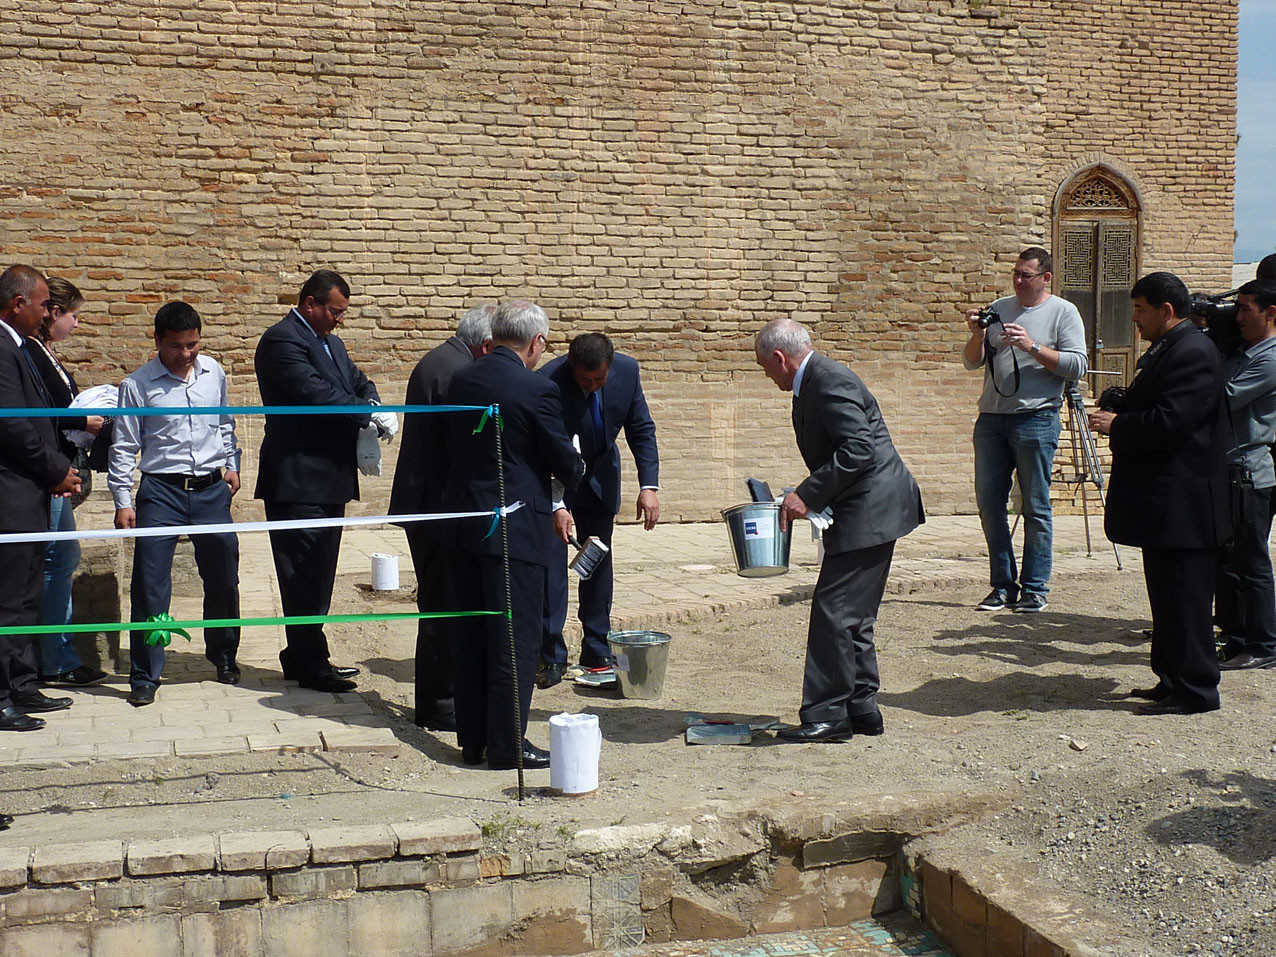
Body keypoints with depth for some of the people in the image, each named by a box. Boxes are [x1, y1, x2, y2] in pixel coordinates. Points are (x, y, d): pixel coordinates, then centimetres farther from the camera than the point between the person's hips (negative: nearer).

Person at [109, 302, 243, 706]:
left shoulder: (213, 373, 5)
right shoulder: (137, 386, -6)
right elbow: (123, 447, -2)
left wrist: (231, 464, 17)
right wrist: (123, 501, -5)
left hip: (212, 490, 3)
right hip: (161, 492, -3)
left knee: (223, 578, 13)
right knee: (150, 585, -4)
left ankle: (224, 657, 34)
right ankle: (144, 676, 5)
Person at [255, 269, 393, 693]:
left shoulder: (332, 344, 19)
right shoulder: (282, 340, -11)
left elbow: (359, 383, 17)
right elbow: (315, 392, -21)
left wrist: (376, 407, -5)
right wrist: (369, 416, -19)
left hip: (330, 479, 10)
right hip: (298, 481, -10)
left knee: (318, 574, 14)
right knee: (303, 575, -4)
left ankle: (302, 657, 23)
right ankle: (310, 665, 1)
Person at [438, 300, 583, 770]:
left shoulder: (461, 380, 5)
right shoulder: (538, 389, -14)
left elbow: (448, 451, 12)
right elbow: (566, 466, -7)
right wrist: (577, 465, 14)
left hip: (462, 521, 7)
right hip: (515, 529, -7)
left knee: (469, 635, 13)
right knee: (516, 636, 0)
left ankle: (472, 738, 21)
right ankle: (507, 744, 3)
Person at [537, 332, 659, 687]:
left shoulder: (627, 371, -19)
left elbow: (641, 430, -7)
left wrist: (649, 486, -16)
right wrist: (556, 506, -33)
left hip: (600, 479, 4)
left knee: (599, 562, 7)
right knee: (551, 560, -8)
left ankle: (597, 651, 17)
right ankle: (551, 656, -1)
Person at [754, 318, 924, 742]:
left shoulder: (830, 381, -16)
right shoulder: (814, 382, 16)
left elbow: (859, 449, -24)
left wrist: (807, 495, -22)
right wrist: (805, 497, 14)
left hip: (869, 511, -11)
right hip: (869, 511, 11)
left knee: (834, 613, -7)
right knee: (852, 618, 15)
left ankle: (827, 715, -1)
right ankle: (861, 707, 22)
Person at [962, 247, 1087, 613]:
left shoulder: (1064, 312, 3)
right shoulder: (999, 309, 16)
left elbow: (1077, 366, -7)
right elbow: (972, 362, 14)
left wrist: (1032, 347, -15)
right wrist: (977, 335, -5)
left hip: (1036, 418, -5)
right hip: (991, 418, 5)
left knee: (1036, 507, -1)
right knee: (989, 502, 5)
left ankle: (1035, 589, 6)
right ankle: (1003, 585, 14)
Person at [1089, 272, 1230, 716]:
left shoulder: (1191, 353, -18)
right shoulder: (1166, 349, 15)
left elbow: (1168, 422, -26)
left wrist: (1116, 425, -13)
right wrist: (1119, 409, 5)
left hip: (1181, 505, -11)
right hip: (1164, 503, 11)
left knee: (1184, 598, -4)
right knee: (1169, 596, 16)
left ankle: (1194, 691, 3)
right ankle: (1172, 680, 25)